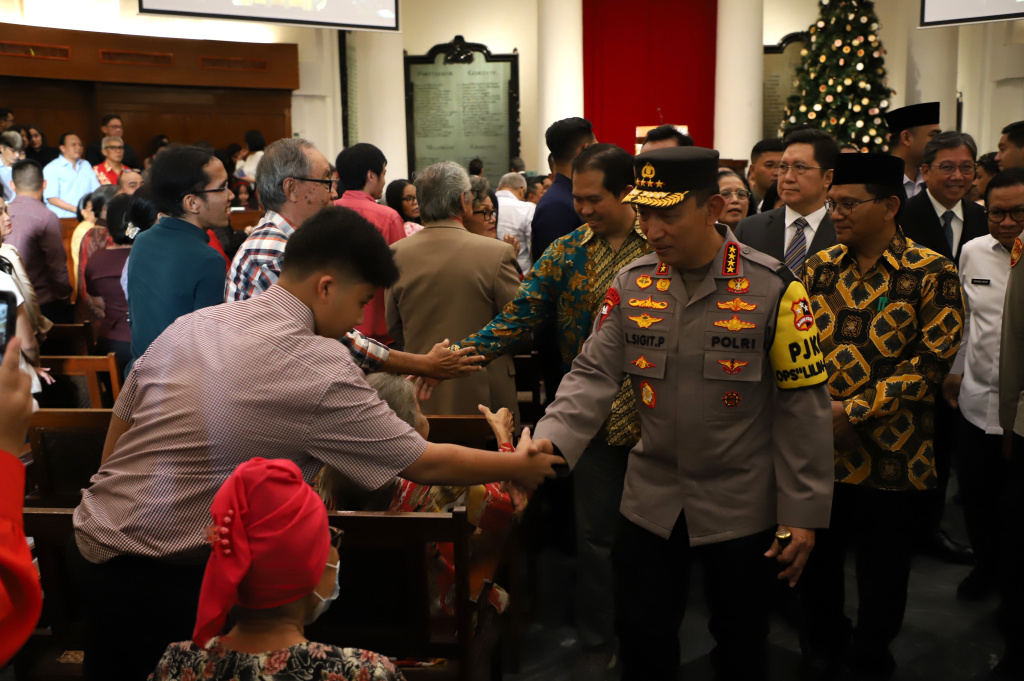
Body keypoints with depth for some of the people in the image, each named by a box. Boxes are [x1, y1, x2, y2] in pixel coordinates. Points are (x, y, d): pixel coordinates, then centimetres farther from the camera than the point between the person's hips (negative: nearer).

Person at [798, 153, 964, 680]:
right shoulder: (821, 267, 5)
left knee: (882, 572, 12)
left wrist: (854, 411, -17)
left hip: (891, 456, -3)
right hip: (815, 448, 4)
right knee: (816, 560, 15)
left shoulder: (932, 274, -8)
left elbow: (932, 361, -14)